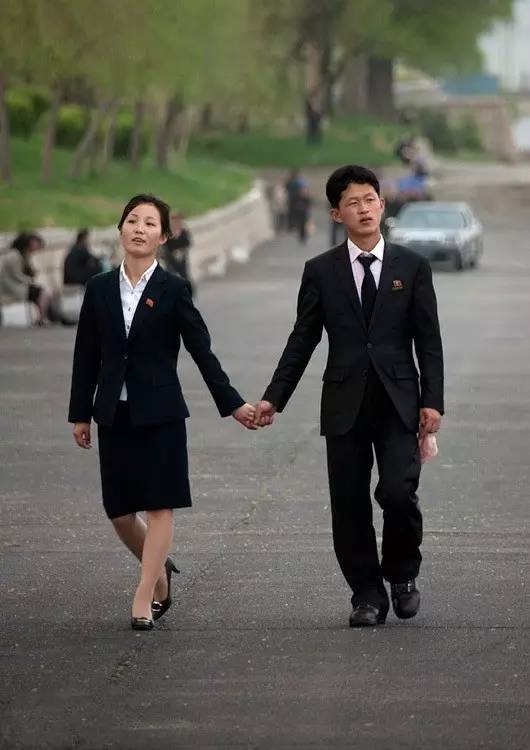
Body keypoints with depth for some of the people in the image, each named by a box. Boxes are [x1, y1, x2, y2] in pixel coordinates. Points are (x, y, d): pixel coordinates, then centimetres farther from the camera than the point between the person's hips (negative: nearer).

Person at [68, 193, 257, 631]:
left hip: (160, 412, -3)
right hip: (114, 413, 3)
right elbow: (87, 356, 9)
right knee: (118, 509, 6)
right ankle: (160, 570, 32)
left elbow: (201, 350, -2)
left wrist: (232, 404, -6)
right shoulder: (100, 289, 5)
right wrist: (80, 413, 9)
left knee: (159, 505, -4)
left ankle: (144, 600, 0)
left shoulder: (172, 291, -4)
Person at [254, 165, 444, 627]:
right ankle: (368, 596, 13)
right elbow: (302, 341, 8)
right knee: (350, 506, 1)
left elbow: (428, 341, 4)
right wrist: (275, 398, 0)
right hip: (345, 404, 1)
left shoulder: (411, 267, 5)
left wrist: (433, 401, -5)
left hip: (398, 402, -1)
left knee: (398, 492, -15)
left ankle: (402, 573, 11)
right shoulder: (321, 272, 5)